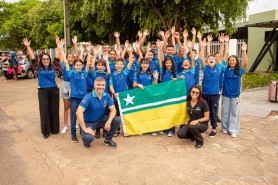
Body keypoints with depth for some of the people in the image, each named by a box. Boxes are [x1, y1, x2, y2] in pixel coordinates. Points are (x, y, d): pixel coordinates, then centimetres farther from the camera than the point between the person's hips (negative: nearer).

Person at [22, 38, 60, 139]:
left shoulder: (53, 67, 4)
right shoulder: (38, 67, 1)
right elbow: (33, 59, -6)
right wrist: (28, 47, -14)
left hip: (54, 90, 1)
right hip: (43, 91, -1)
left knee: (54, 110, 8)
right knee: (44, 111, 1)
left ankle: (54, 129, 22)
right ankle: (46, 131, 12)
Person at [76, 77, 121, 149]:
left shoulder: (107, 96, -9)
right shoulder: (88, 97, -24)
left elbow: (113, 110, -6)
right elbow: (79, 112, -31)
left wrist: (109, 122, -25)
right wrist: (84, 129, -32)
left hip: (100, 119, 5)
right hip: (88, 122, -5)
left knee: (117, 120, -16)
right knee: (89, 137, -33)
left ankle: (108, 139, 8)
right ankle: (86, 140, 9)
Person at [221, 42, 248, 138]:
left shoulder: (239, 70, -4)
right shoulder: (226, 69, 0)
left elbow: (245, 63, -21)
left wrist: (244, 51, -33)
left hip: (235, 95, -1)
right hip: (225, 94, 1)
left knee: (234, 112, 6)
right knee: (225, 112, 11)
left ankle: (233, 130, 15)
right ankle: (225, 128, 24)